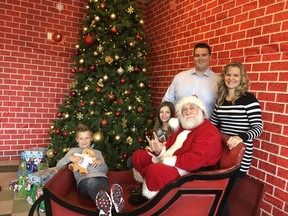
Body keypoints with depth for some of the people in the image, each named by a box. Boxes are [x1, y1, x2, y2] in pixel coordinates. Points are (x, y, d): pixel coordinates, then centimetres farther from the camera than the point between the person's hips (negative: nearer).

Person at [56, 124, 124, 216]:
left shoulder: (97, 152, 33)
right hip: (84, 180, -2)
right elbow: (58, 167, 19)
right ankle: (105, 205, -71)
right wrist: (69, 158, 0)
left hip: (101, 178, 2)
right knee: (91, 182, -42)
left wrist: (101, 162, 3)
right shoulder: (73, 151, 28)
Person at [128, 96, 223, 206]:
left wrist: (169, 160, -24)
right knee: (138, 155, 9)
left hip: (188, 171, -10)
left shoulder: (209, 132, -17)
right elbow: (169, 145, 17)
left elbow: (196, 159, -30)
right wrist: (160, 149, -8)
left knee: (154, 169, -35)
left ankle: (148, 198, -6)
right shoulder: (182, 127, 14)